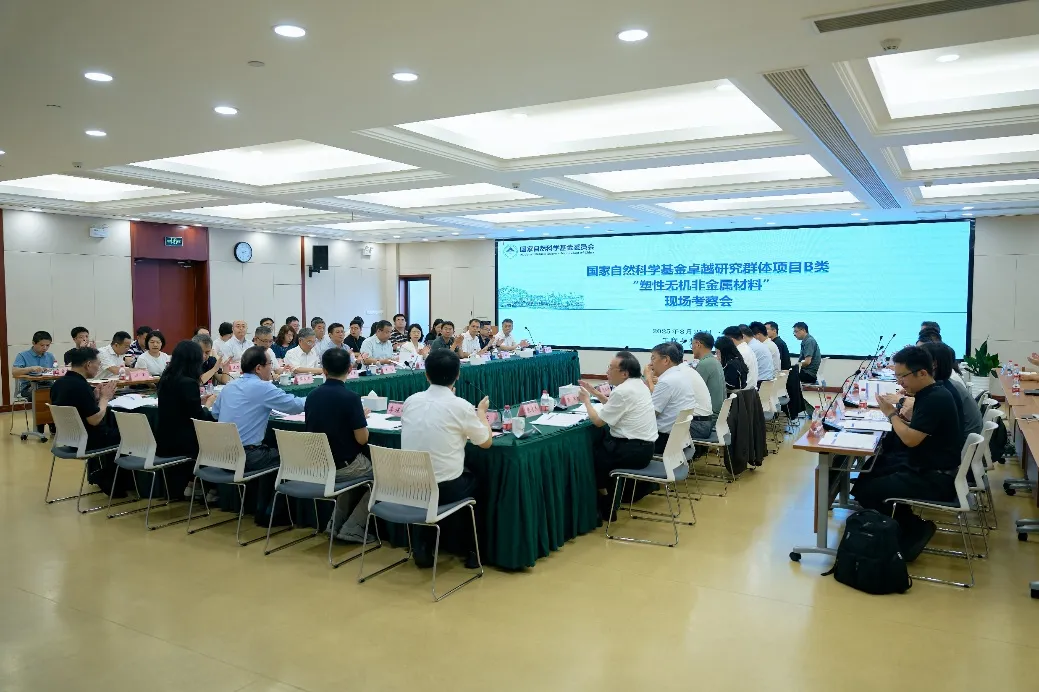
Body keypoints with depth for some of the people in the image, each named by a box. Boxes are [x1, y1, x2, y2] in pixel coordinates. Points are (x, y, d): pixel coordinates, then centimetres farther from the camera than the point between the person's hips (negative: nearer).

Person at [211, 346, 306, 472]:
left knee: (273, 450, 23)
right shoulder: (262, 387, -13)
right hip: (247, 458, -8)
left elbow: (215, 413, 23)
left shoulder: (229, 386, 9)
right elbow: (295, 406, -11)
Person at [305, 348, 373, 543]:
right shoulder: (351, 397, -20)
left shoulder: (312, 396, 0)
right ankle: (352, 528, 8)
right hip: (343, 466, -6)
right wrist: (363, 417, 1)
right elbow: (362, 439, -17)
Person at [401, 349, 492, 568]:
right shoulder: (460, 406, -12)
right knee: (472, 480, 28)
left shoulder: (411, 401, 0)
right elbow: (486, 442, 2)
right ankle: (472, 549, 31)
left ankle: (421, 548, 26)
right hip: (446, 489, -3)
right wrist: (481, 412, 19)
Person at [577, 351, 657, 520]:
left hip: (633, 450, -9)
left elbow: (598, 421, -13)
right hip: (644, 446, 9)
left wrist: (586, 400, 2)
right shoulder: (638, 384, 9)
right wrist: (593, 392, 18)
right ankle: (609, 498, 22)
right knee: (597, 444, 18)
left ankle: (605, 505, 17)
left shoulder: (622, 391, -20)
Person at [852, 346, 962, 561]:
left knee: (866, 491, -16)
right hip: (923, 469, 10)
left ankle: (913, 532, 1)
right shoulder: (928, 394, 9)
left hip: (936, 479, -10)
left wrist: (892, 414, -12)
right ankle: (913, 528, 10)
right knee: (866, 478, 8)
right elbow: (912, 430, 11)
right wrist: (895, 415, -4)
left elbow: (911, 439, -26)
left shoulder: (936, 399, -22)